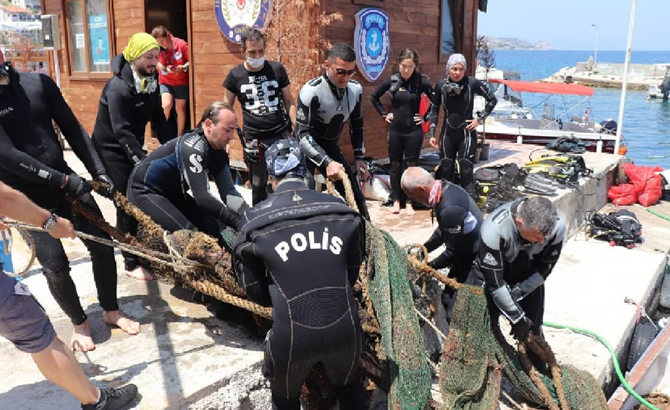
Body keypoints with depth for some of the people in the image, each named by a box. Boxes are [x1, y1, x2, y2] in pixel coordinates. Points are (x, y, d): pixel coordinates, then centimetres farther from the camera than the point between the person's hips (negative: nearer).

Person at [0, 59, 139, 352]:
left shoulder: (39, 83, 2)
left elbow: (73, 130, 5)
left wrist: (99, 171, -2)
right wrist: (63, 180, -21)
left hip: (67, 182, 4)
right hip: (28, 197, -4)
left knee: (103, 247, 5)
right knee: (55, 265, -7)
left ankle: (111, 311, 28)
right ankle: (79, 322, 21)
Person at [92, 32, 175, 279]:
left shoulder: (151, 83, 0)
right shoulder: (118, 87, -25)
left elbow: (159, 120, 2)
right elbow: (122, 132, -31)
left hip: (133, 148, 7)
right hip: (112, 151, -7)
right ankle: (131, 263, 6)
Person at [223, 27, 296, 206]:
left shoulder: (277, 69, 0)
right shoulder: (235, 75, -1)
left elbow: (289, 102, 6)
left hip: (281, 134, 0)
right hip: (253, 139, 0)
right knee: (258, 185, 12)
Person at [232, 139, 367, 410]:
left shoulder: (256, 220, -4)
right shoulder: (343, 212, 1)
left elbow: (253, 289, 6)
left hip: (293, 335, -2)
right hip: (345, 327, 2)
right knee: (349, 387, 33)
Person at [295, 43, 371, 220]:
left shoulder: (355, 89, -7)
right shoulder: (311, 91, -27)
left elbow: (356, 124, 9)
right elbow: (302, 134, -29)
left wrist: (359, 157, 4)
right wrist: (327, 163, -39)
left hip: (330, 147, 6)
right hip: (306, 149, -6)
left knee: (355, 196, 8)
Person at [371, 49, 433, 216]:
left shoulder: (421, 81, -7)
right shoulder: (391, 80, -2)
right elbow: (374, 97, 12)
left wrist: (426, 117, -2)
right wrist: (384, 114, 7)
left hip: (414, 131, -2)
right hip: (395, 130, 2)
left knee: (411, 166, 3)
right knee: (395, 166, 8)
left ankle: (409, 202, 12)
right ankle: (396, 200, 19)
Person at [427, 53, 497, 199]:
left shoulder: (472, 83, -11)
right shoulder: (440, 85, -4)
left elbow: (492, 100, 1)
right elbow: (434, 110, 5)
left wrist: (480, 118, -4)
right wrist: (431, 133, 2)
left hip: (466, 133, -3)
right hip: (447, 133, 3)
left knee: (466, 170, -5)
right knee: (446, 169, 10)